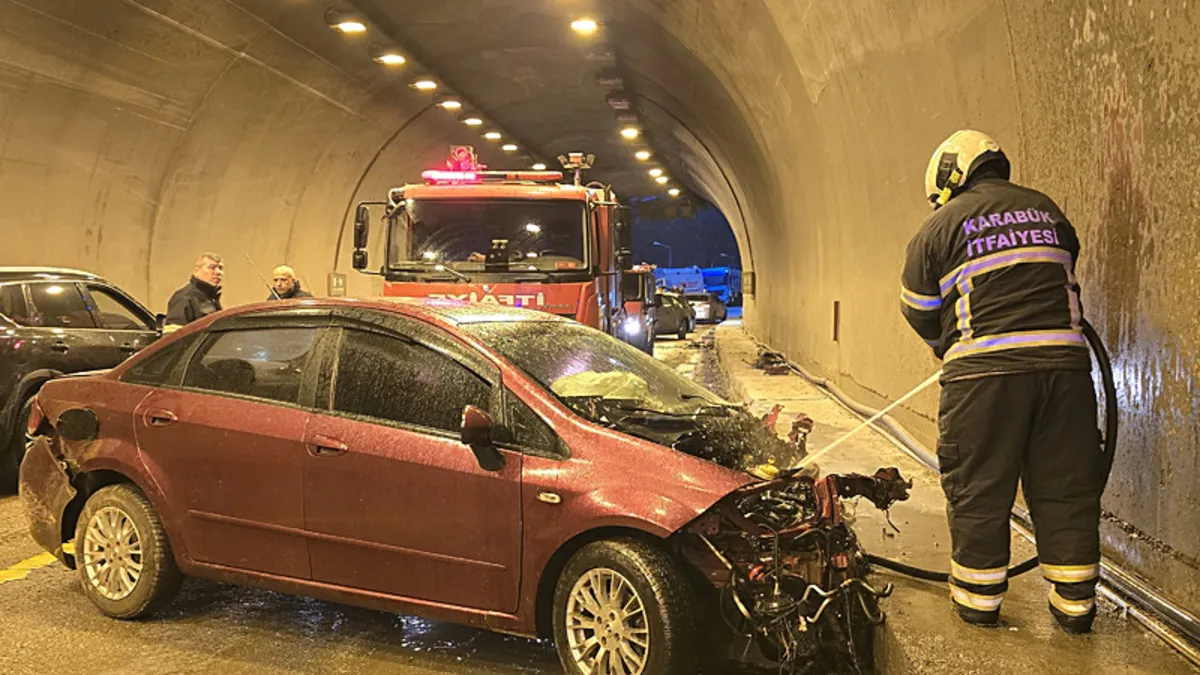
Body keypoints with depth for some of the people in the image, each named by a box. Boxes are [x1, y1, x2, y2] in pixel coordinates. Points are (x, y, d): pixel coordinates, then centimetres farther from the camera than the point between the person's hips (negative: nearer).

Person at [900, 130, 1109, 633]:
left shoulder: (940, 226, 2)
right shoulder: (1046, 210, 15)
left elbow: (919, 312, 9)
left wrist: (950, 344, 27)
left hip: (985, 371, -4)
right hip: (1063, 362, 4)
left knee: (978, 490, 8)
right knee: (1065, 487, 12)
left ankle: (979, 598, 18)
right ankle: (1075, 603, 20)